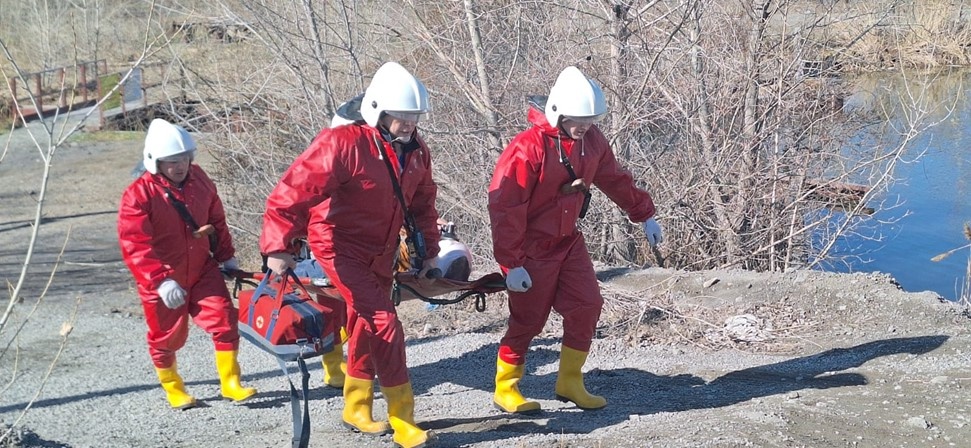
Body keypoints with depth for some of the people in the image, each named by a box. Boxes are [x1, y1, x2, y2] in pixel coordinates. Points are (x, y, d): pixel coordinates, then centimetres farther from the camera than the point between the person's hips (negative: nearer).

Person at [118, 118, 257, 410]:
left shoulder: (199, 180, 0)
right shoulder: (139, 194, -18)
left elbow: (216, 219, 15)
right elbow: (135, 245, -23)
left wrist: (227, 256, 15)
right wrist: (161, 280, -31)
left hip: (202, 270, 4)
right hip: (162, 281, -4)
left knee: (225, 320, -6)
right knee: (167, 336, 10)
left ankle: (230, 383, 5)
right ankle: (172, 388, 32)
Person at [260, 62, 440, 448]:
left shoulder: (416, 152, -1)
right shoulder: (342, 144, -24)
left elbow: (423, 203, 14)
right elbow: (293, 192, -28)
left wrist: (429, 249, 13)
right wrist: (278, 246, -33)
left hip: (380, 254, 7)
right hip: (340, 248, -7)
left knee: (367, 328, 17)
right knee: (384, 325, -14)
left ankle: (357, 409, 35)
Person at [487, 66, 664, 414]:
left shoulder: (590, 140, -1)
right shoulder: (529, 147, -23)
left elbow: (615, 179, 15)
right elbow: (504, 206, -24)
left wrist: (644, 215, 19)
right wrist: (511, 263, -23)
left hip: (568, 241, 7)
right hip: (532, 248, -7)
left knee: (587, 306, 2)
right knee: (528, 320, 1)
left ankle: (569, 383, 19)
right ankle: (505, 390, 20)